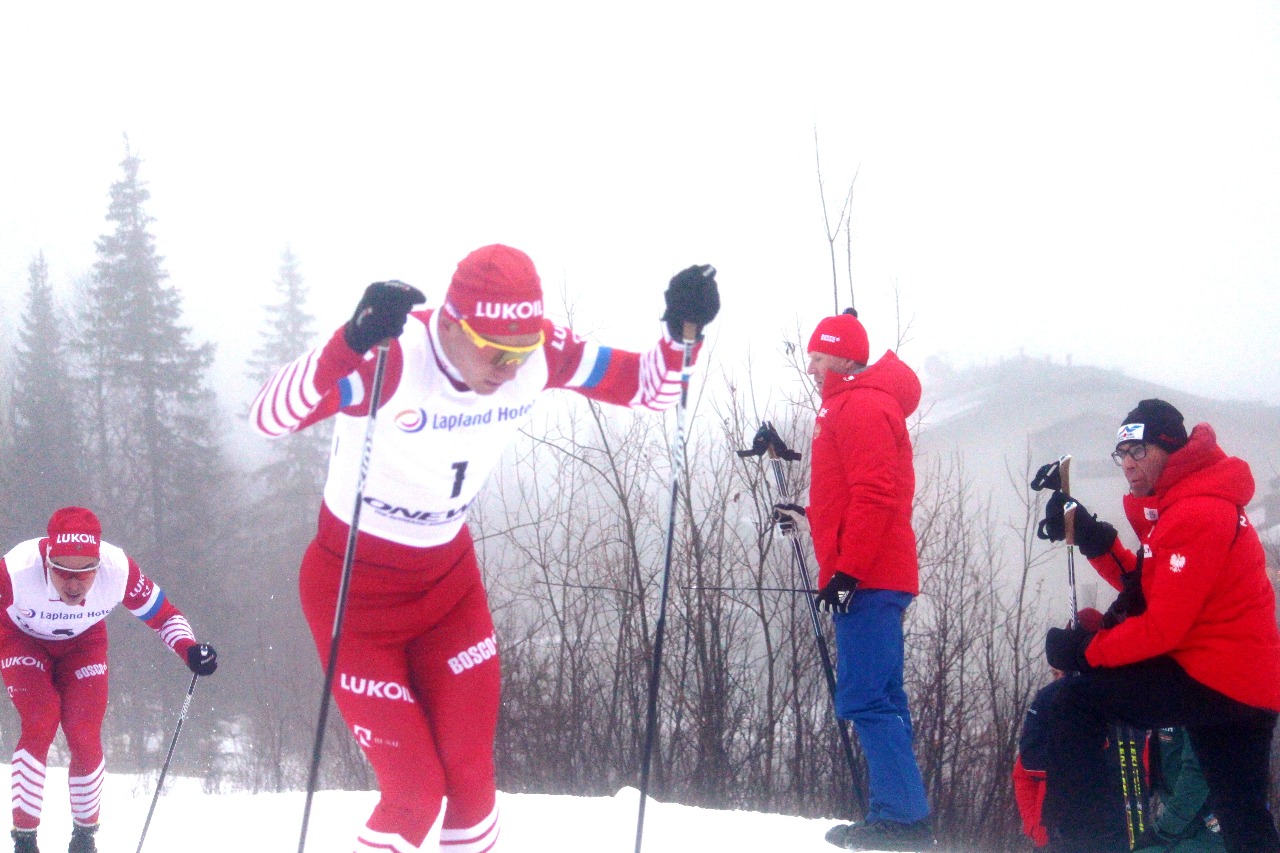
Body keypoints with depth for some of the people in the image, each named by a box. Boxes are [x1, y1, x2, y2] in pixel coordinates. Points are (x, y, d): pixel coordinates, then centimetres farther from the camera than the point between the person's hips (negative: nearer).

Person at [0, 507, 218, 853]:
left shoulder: (119, 571, -33)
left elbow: (163, 614, -16)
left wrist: (189, 649, -34)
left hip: (83, 643, 2)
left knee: (85, 737, -9)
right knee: (39, 725, -20)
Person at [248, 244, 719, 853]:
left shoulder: (538, 354, -15)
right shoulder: (393, 357, -32)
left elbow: (646, 387, -3)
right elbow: (268, 417, -44)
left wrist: (682, 331, -25)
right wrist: (352, 343, -61)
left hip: (448, 580, 5)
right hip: (355, 589, -5)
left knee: (472, 776, 3)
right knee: (416, 791, -7)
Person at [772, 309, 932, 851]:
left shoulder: (860, 405, -10)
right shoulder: (852, 405, 22)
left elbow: (873, 494, -19)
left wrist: (846, 570, -21)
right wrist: (810, 517, 31)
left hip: (866, 581, -11)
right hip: (875, 578, 11)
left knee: (864, 700, -13)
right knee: (878, 702, 11)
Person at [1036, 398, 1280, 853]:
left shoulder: (1195, 516, -19)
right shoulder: (1179, 504, 13)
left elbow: (1162, 627, -22)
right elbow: (1145, 586, 14)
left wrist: (1084, 650, -12)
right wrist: (1094, 540, 1)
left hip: (1213, 679, -11)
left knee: (1077, 705, -11)